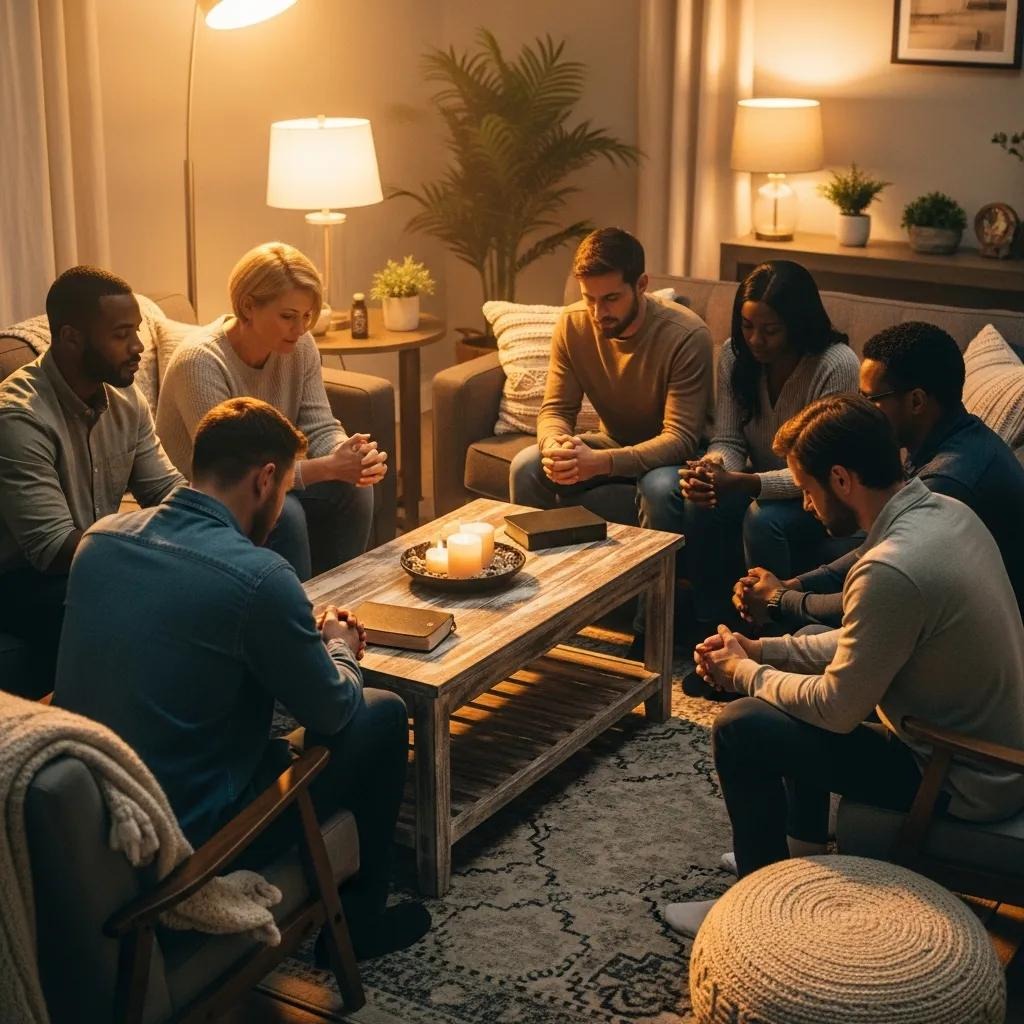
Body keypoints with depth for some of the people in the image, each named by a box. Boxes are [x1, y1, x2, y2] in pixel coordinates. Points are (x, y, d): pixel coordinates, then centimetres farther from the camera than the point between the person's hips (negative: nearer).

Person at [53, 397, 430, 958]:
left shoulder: (100, 537, -1)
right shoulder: (258, 575, -23)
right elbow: (333, 712, -9)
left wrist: (306, 632, 15)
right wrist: (339, 647, 14)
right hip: (187, 836, -7)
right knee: (384, 714, 9)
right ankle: (359, 918, 25)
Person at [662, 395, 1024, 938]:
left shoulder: (891, 571, -31)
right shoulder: (946, 511, -1)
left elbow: (838, 709, -19)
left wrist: (745, 674, -3)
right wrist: (761, 650, 5)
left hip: (967, 784, -9)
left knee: (741, 729, -8)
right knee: (797, 680, 22)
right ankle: (803, 850, 35)